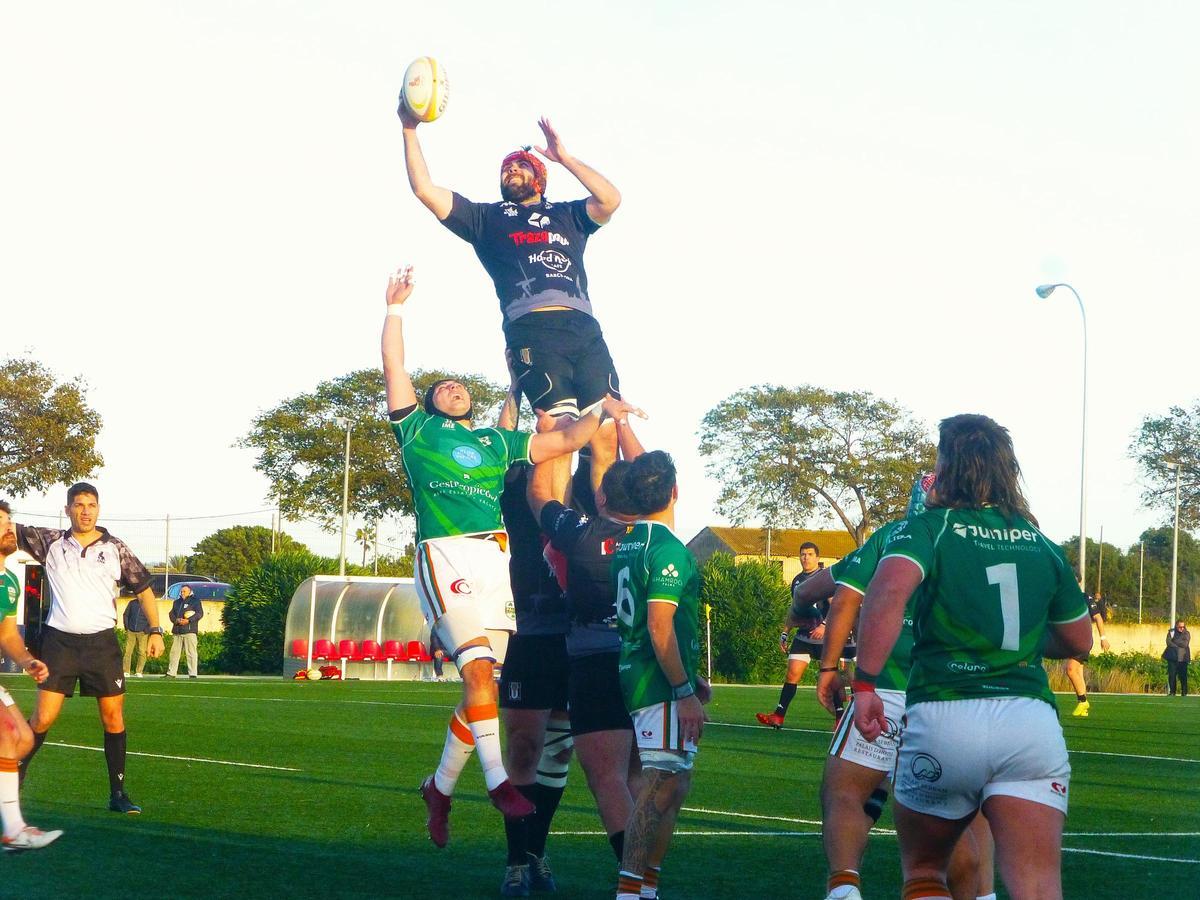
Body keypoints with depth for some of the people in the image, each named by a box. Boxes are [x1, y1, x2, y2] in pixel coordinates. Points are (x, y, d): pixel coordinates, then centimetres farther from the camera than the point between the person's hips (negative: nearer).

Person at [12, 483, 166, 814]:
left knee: (113, 717, -1)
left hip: (102, 642, 1)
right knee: (42, 718, -5)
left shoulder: (115, 549, 3)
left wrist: (156, 631, 3)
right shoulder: (50, 542, 3)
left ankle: (118, 793, 6)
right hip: (60, 641, -1)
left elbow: (143, 588, 10)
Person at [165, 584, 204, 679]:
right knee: (174, 652, 4)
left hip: (190, 631, -6)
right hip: (177, 631, 6)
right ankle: (171, 673, 8)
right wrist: (177, 620, -8)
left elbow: (200, 613, -5)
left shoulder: (195, 601, 6)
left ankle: (193, 674, -10)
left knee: (191, 653, -9)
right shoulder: (177, 602, 23)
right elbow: (172, 614, 15)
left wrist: (188, 620, -16)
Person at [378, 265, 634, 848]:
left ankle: (440, 787, 17)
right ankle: (498, 780, -18)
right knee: (478, 667, -18)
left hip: (499, 557, 4)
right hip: (447, 555, -4)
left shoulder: (496, 442, 24)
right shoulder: (418, 429, 16)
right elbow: (394, 368, 15)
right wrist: (395, 307, 16)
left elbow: (563, 442, 24)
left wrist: (602, 411, 14)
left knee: (481, 677, 3)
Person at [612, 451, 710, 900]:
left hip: (634, 676, 10)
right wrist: (684, 691, -20)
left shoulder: (625, 543, 13)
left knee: (673, 784, 16)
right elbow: (659, 626, -22)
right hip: (662, 684, -10)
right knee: (662, 785, -12)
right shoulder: (669, 548, -16)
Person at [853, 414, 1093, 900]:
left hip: (943, 717, -2)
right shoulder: (1042, 545, 15)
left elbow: (888, 591, -19)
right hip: (1030, 720, 2)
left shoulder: (928, 527, 2)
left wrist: (865, 684, -18)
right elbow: (1079, 642, 24)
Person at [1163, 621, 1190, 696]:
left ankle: (1184, 692, 5)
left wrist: (1174, 642, -8)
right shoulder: (1171, 632, 7)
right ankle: (1172, 692, 6)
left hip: (1183, 658, 0)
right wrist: (1178, 646, -11)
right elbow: (1169, 643, -5)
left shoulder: (1187, 633, 7)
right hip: (1172, 657, 0)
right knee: (1172, 675, -2)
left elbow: (1185, 644, -8)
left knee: (1183, 676, -4)